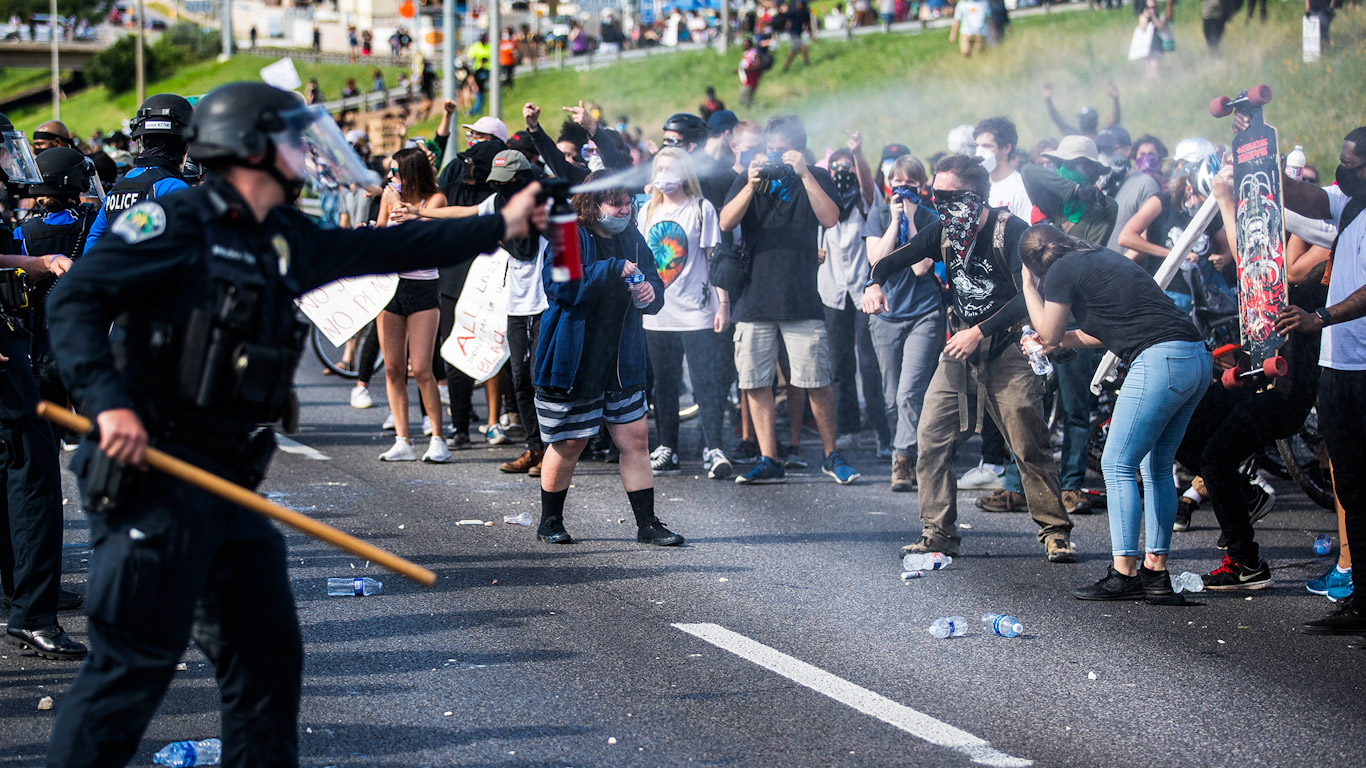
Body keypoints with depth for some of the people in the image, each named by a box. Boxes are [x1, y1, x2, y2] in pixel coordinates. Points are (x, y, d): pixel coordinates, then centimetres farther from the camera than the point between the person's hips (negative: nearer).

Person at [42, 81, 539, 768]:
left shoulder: (287, 241, 14)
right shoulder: (179, 222, -9)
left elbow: (387, 249, 23)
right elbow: (76, 298, -14)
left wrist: (501, 226, 25)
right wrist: (109, 401, -27)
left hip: (229, 478, 9)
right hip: (154, 471, -9)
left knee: (267, 654, 13)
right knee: (133, 664, -9)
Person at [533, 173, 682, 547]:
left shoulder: (632, 239, 8)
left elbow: (653, 285, 16)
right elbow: (558, 284, -26)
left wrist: (650, 293, -9)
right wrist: (612, 271, -30)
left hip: (622, 363, 6)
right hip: (572, 362, -5)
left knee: (635, 438, 2)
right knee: (568, 444, 5)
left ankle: (647, 524, 9)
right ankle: (550, 521, 23)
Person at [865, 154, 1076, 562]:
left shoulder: (1011, 231, -13)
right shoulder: (943, 233, 5)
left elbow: (1029, 297, -17)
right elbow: (891, 261, 13)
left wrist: (978, 332, -20)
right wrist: (874, 283, -10)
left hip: (1007, 348, -5)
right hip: (960, 347, 6)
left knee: (1029, 447, -6)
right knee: (932, 437, -4)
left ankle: (1056, 532, 5)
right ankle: (938, 531, 5)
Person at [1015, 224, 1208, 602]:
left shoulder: (1062, 271, 1)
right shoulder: (1106, 259, 27)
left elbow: (1049, 333, 9)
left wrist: (1028, 285, 20)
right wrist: (1062, 340, 44)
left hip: (1160, 359, -9)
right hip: (1198, 357, 9)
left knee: (1118, 465, -2)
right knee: (1157, 468, 14)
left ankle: (1124, 574, -4)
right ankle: (1156, 573, 14)